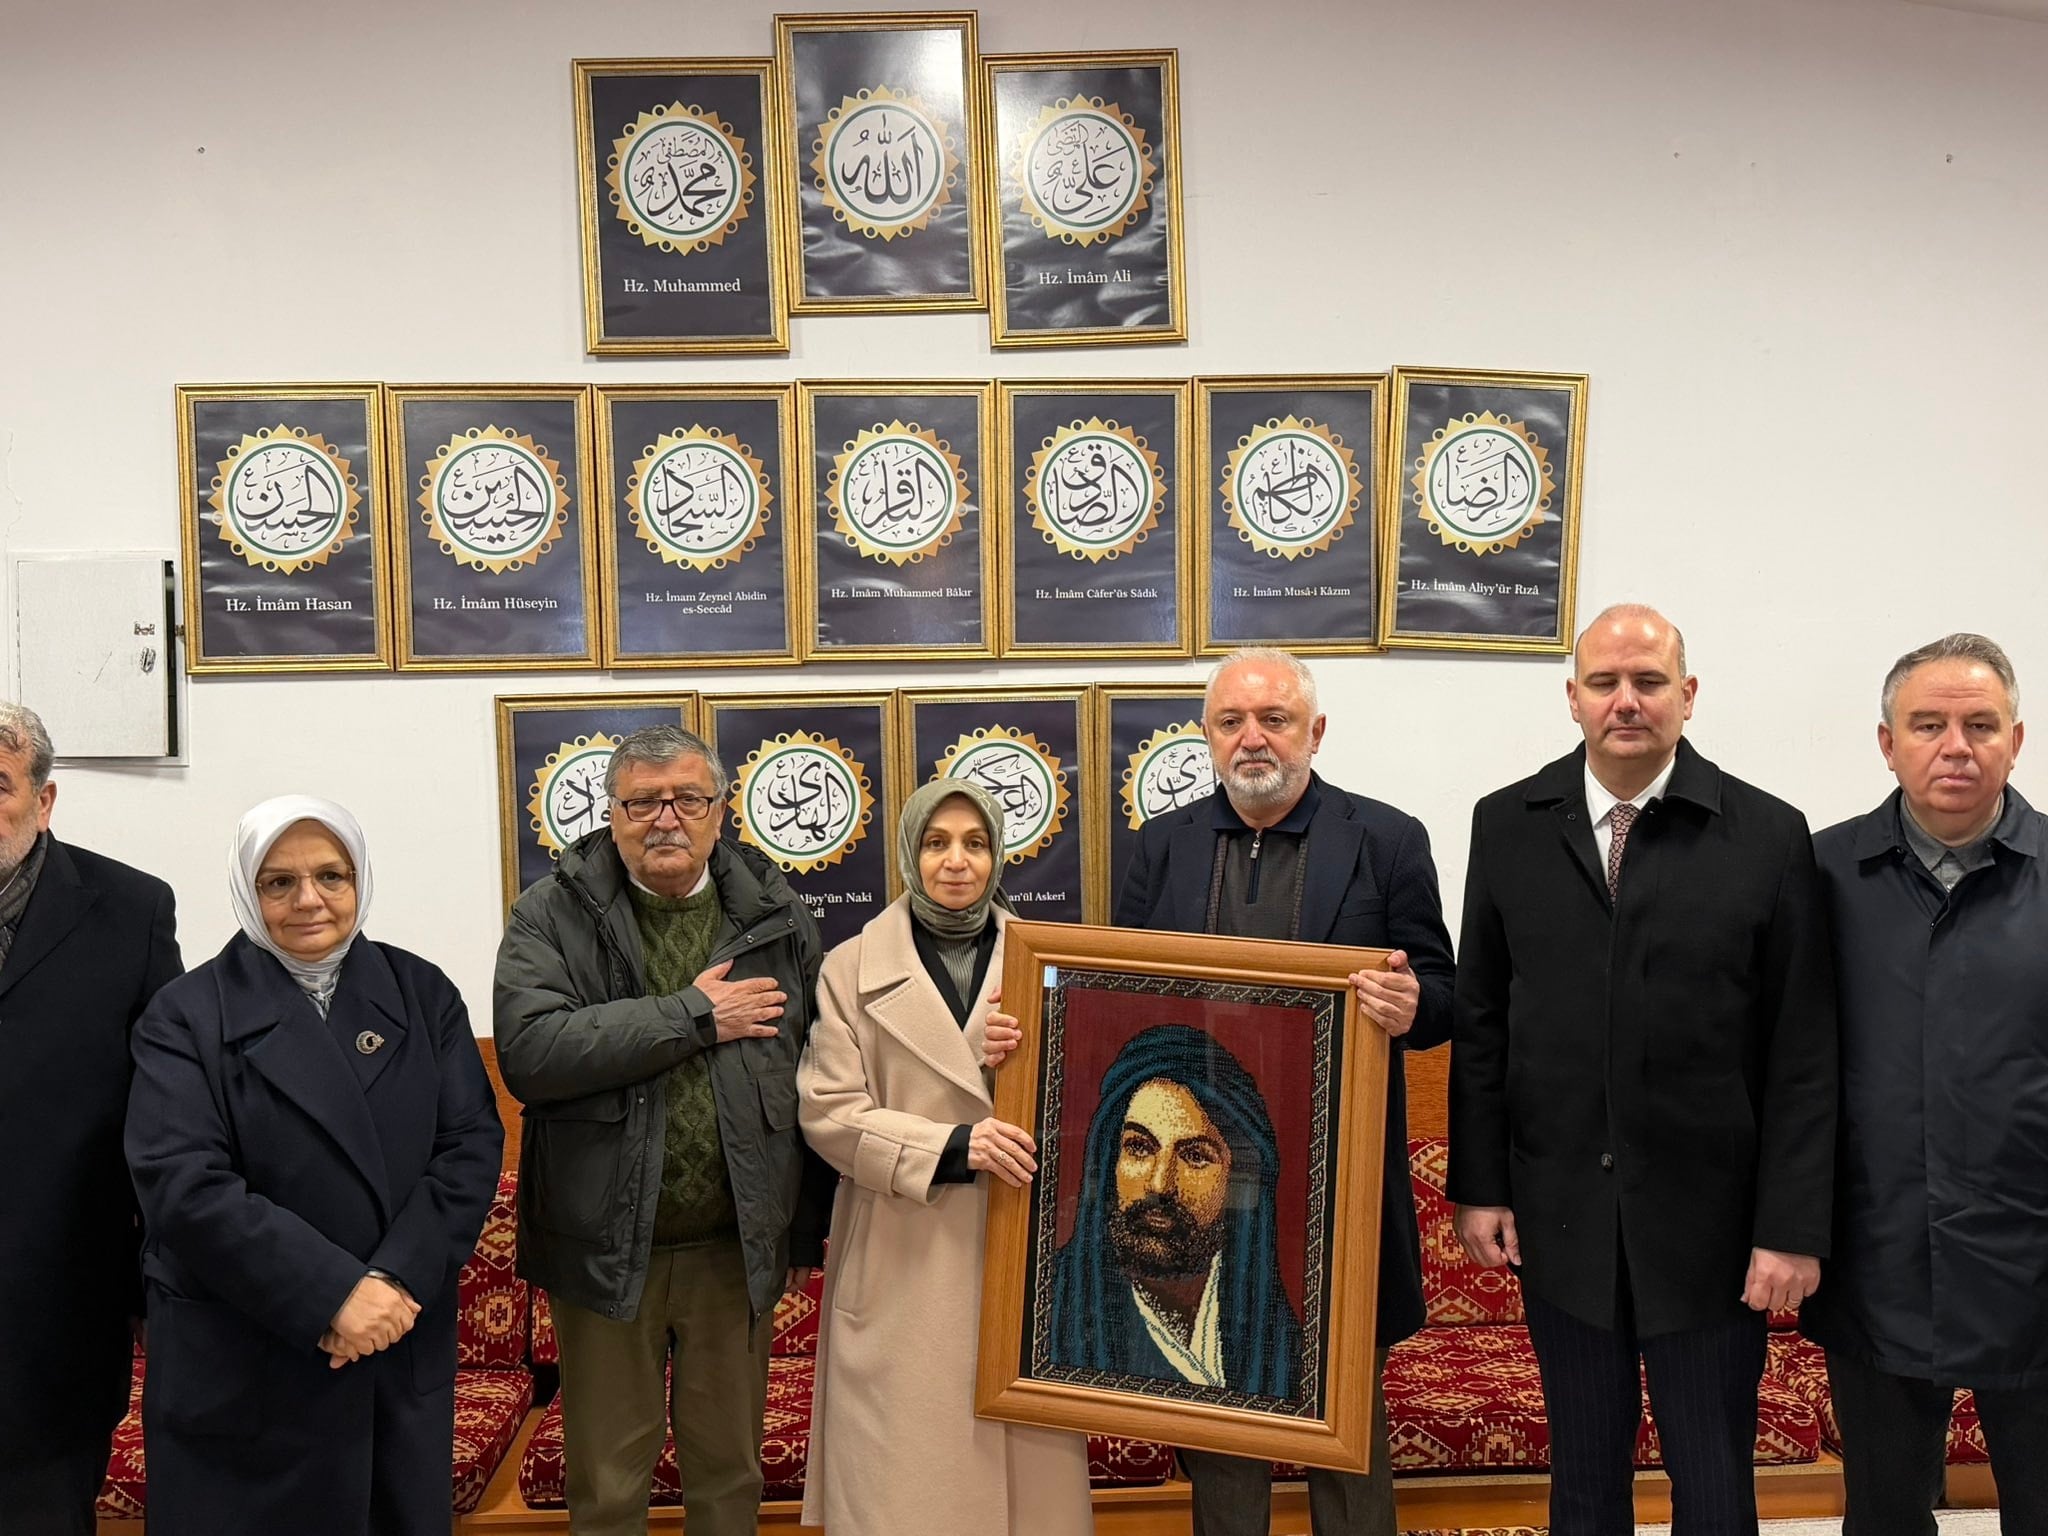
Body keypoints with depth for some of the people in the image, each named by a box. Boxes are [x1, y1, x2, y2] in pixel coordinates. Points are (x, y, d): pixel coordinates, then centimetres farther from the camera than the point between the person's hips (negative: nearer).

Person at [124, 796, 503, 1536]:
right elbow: (184, 1187, -15)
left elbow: (473, 1143, -3)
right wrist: (332, 1294, -22)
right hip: (242, 1369, -3)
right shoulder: (188, 1016, -4)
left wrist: (397, 1279, -17)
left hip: (405, 1354, 3)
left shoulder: (422, 993, 4)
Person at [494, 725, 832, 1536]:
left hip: (737, 1249, 2)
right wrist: (693, 1015, -19)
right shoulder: (552, 914, -5)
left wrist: (810, 1224, 6)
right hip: (606, 1248, -1)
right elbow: (528, 1051, -22)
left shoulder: (779, 918, 2)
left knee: (729, 1469, 17)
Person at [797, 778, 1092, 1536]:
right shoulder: (852, 967, 1)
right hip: (904, 1261, -2)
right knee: (905, 1473, 2)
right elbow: (829, 1111, -6)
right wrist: (951, 1146, -18)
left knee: (1028, 1471, 5)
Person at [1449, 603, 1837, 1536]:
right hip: (1558, 1214, 2)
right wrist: (1478, 1185, 1)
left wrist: (1794, 1227, -8)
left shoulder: (1768, 836, -6)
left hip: (1708, 1219, -1)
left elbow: (1803, 1054, -6)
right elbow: (1480, 1022, 3)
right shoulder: (1508, 825, 0)